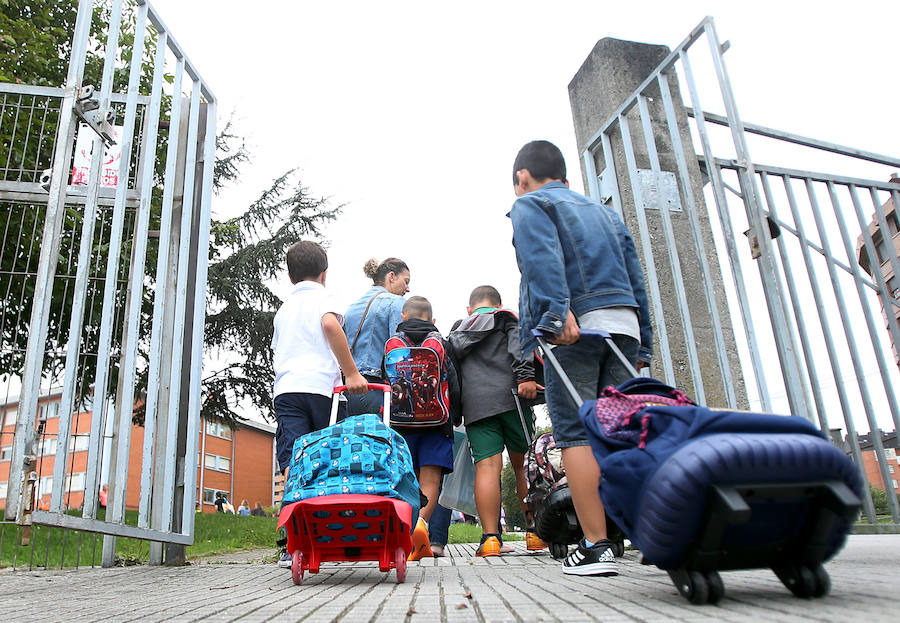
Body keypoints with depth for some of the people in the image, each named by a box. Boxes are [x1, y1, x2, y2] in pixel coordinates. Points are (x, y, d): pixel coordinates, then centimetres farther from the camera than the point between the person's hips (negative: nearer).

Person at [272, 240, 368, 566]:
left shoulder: (283, 309, 27)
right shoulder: (321, 297, 7)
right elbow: (330, 324, -15)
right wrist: (351, 372, -14)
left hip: (285, 390, 5)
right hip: (321, 387, -4)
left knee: (293, 465, -5)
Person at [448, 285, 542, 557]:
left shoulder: (457, 331, 27)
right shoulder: (507, 318, 16)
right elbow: (519, 342, -5)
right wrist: (526, 376, -17)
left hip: (474, 405, 2)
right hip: (509, 396, -2)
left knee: (487, 466, -6)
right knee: (524, 464, 5)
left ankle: (490, 538, -13)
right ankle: (535, 531, 7)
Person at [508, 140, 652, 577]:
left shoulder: (529, 205, 10)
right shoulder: (605, 213, 30)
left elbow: (543, 257, -12)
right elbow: (636, 278, 23)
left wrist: (558, 311, -25)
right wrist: (642, 346, 21)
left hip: (576, 327, -6)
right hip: (625, 325, 6)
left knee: (576, 433, -6)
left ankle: (596, 546, -8)